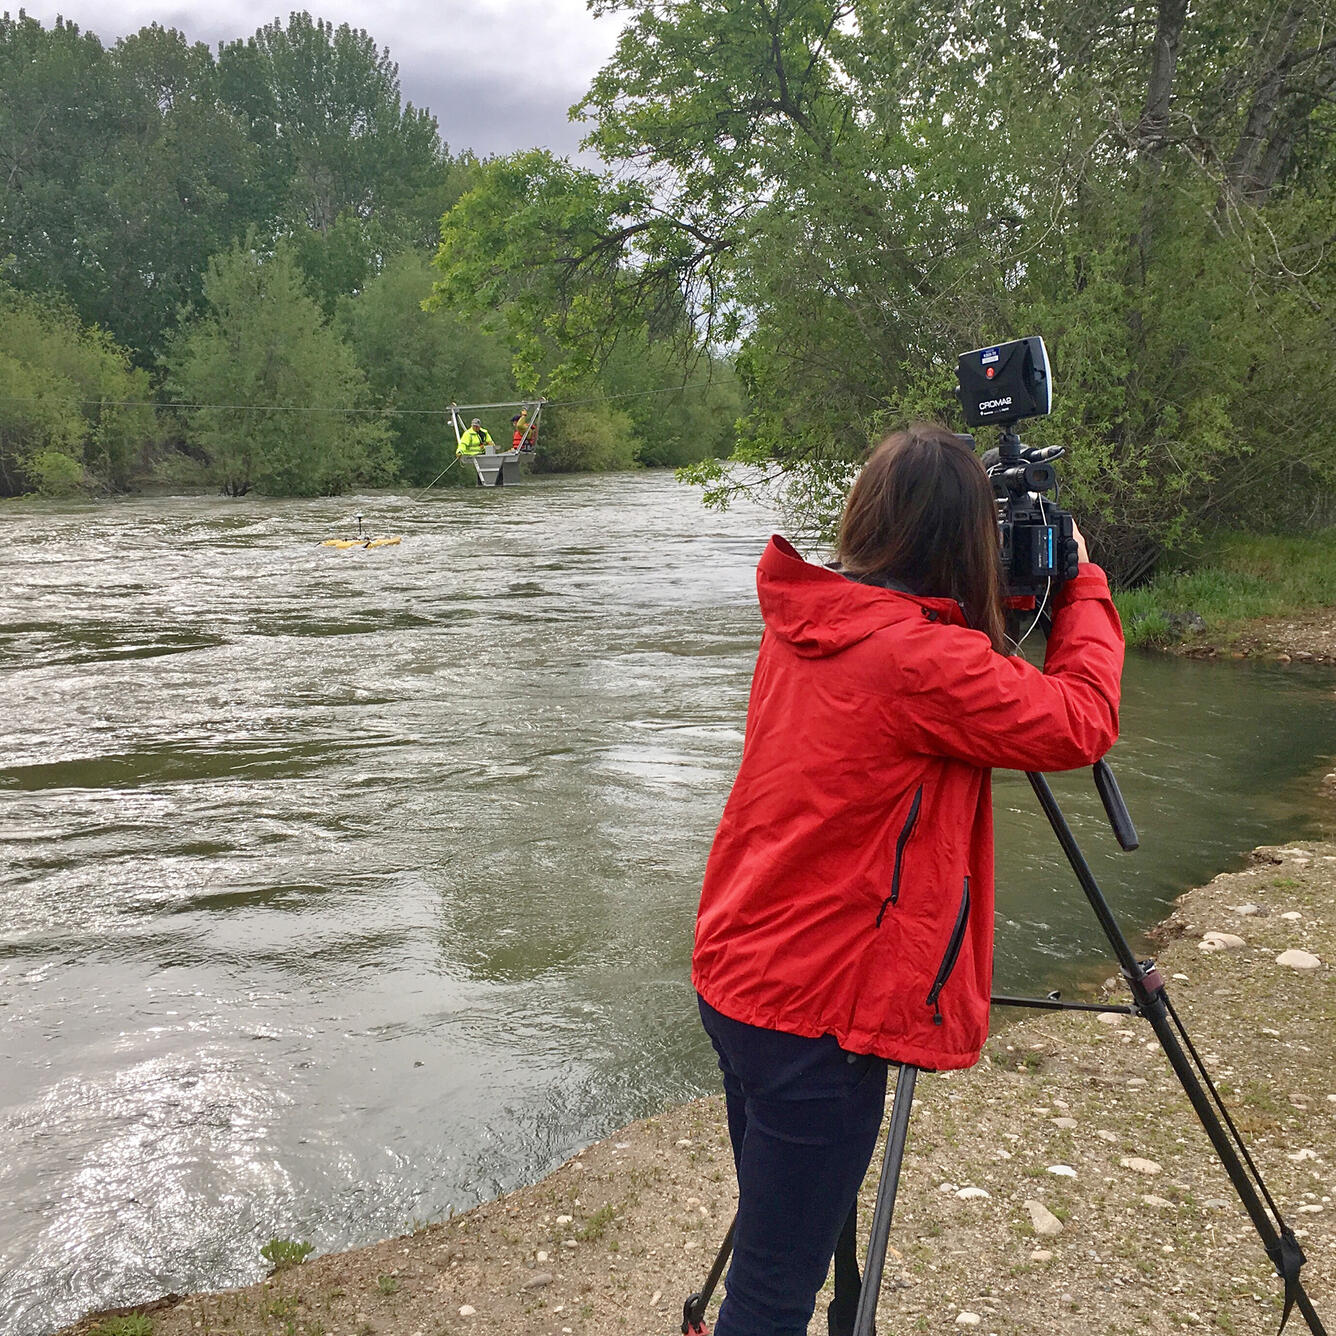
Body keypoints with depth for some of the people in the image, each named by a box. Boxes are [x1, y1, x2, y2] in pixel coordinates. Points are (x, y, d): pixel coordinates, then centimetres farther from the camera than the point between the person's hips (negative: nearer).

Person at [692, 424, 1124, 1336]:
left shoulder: (801, 623, 2)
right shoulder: (922, 658, -23)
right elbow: (1082, 723, -10)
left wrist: (996, 608, 12)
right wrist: (1082, 585, 2)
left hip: (735, 978, 9)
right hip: (818, 1017, -9)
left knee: (780, 1229, 26)